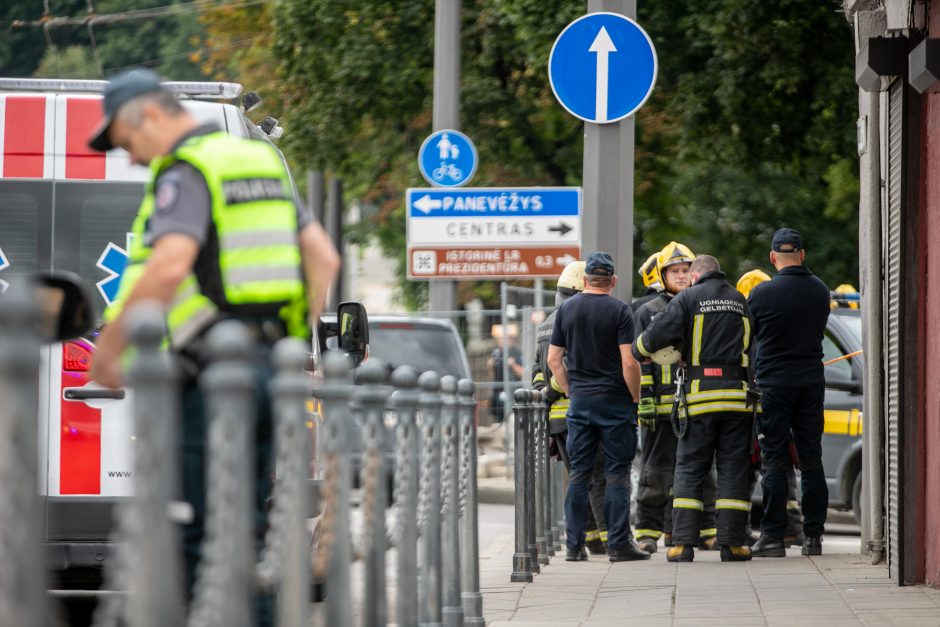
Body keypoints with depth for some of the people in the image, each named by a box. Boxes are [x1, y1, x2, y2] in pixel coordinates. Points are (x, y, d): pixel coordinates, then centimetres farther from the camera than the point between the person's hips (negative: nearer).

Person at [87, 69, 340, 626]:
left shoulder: (185, 171, -10)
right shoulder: (262, 162, 19)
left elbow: (169, 265, -25)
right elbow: (324, 257, 17)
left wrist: (110, 344, -17)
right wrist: (294, 340, 18)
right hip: (267, 365, 9)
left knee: (195, 532, -6)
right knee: (249, 527, 12)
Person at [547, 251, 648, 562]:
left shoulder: (566, 309, 5)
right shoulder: (619, 310, -8)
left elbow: (553, 359, 7)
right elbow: (629, 362, -13)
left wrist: (570, 391, 15)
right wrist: (635, 398, -2)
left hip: (579, 400, 4)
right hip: (614, 401, -4)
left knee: (579, 472, 8)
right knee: (617, 472, 0)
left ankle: (574, 544, 6)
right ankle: (618, 543, -2)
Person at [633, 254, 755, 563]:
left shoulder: (689, 298, 2)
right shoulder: (742, 302, 15)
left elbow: (660, 333, -5)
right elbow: (754, 348, 19)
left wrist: (636, 351, 12)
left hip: (700, 397, -3)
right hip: (737, 396, 3)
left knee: (689, 470, 2)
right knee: (733, 470, 5)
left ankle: (683, 543, -4)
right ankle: (731, 543, 1)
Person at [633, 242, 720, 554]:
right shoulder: (648, 313, 4)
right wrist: (644, 399, -11)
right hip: (662, 406, -3)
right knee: (656, 471, -2)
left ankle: (704, 531, 13)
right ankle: (647, 532, 2)